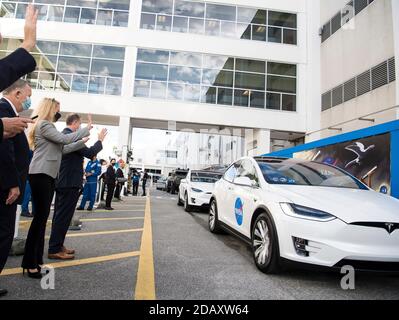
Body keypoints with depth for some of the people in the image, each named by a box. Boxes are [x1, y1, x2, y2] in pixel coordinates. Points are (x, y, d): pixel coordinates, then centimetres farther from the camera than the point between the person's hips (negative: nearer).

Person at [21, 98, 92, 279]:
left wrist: (82, 142, 17)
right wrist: (85, 130, -9)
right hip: (40, 175, -10)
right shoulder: (43, 124, -6)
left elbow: (63, 149, 20)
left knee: (42, 217, 9)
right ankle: (30, 263, -1)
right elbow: (63, 139, -17)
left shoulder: (48, 127, 23)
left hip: (48, 175, 10)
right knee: (40, 217, -8)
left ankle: (36, 260, 15)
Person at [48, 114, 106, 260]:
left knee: (60, 215, 16)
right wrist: (100, 140, -7)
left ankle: (57, 245, 26)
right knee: (63, 216, -3)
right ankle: (55, 250, 5)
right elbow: (90, 153, -19)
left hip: (62, 182, 10)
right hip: (70, 183, -10)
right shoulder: (71, 136, -17)